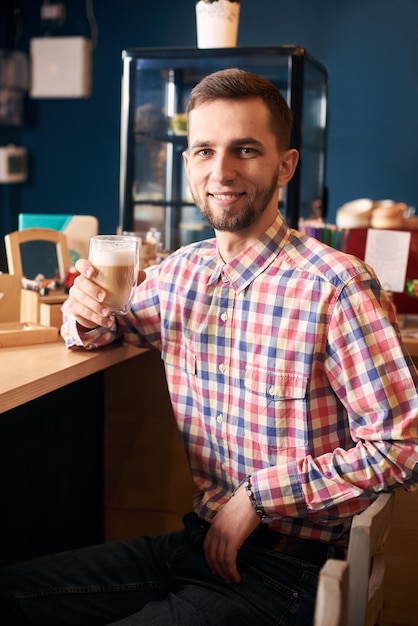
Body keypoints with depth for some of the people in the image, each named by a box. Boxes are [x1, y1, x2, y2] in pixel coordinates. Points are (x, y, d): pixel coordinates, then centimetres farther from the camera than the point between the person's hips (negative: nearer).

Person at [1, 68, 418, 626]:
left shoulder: (336, 287, -18)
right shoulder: (180, 272, 4)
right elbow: (113, 324, 24)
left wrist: (259, 495, -17)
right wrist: (88, 316, -1)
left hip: (284, 571, -6)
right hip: (196, 541, 6)